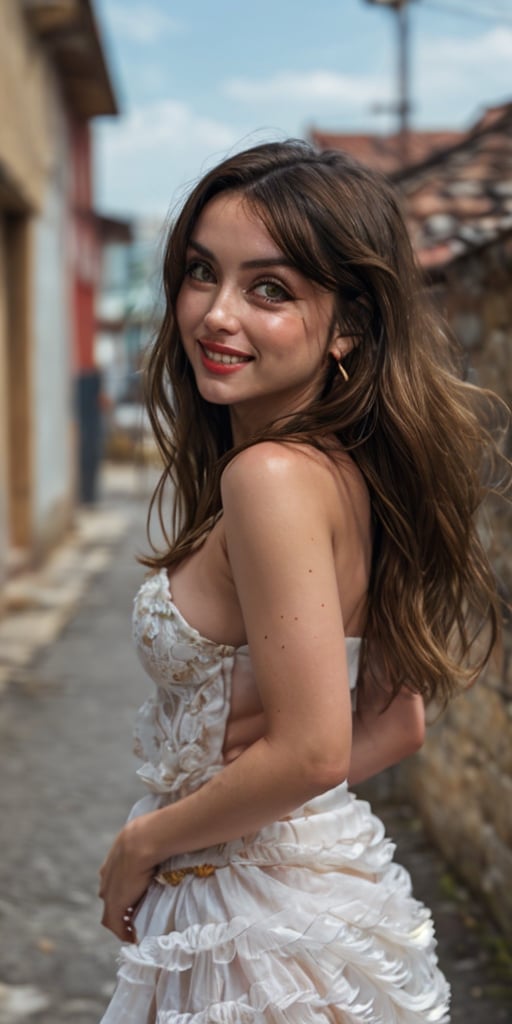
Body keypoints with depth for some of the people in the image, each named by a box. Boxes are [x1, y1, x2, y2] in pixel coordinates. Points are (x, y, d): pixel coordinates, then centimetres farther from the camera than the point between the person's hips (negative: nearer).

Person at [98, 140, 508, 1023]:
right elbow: (396, 724, 9)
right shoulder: (352, 470, 3)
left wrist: (141, 841, -13)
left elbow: (309, 753, -27)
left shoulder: (273, 475, -24)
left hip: (262, 932, -8)